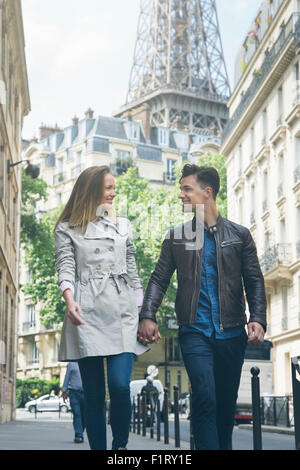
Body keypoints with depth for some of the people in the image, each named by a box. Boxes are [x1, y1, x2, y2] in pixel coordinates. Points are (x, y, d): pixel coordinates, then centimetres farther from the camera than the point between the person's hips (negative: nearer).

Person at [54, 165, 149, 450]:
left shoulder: (123, 225, 18)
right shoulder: (67, 229, 10)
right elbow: (65, 267, -2)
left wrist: (141, 310, 12)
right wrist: (69, 300, -21)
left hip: (122, 312, 2)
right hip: (86, 314, -1)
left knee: (120, 384, -13)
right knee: (93, 393, 0)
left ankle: (120, 445, 7)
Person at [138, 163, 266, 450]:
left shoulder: (239, 235, 7)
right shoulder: (177, 237, 9)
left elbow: (254, 281, 6)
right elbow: (159, 279, 7)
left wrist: (258, 319, -8)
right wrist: (147, 316, -6)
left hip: (232, 333, 1)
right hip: (195, 331, -1)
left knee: (227, 403, 8)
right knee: (204, 398, -15)